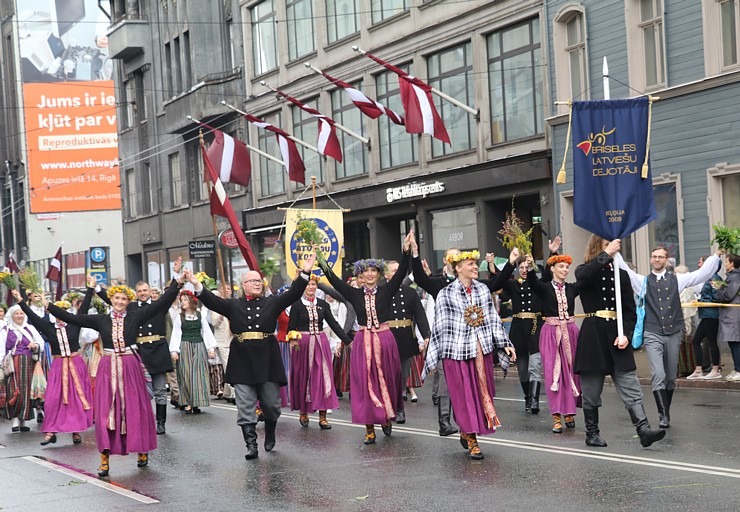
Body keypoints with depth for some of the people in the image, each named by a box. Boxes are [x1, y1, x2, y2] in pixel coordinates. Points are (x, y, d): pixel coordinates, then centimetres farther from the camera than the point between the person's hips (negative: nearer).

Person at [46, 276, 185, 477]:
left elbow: (161, 303, -3)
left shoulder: (135, 316, 2)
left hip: (131, 367, -1)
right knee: (105, 411, -2)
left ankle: (142, 451, 22)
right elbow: (72, 318, 5)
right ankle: (105, 458, -1)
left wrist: (177, 283, -10)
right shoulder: (101, 320, 5)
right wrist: (48, 306, 2)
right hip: (108, 368, 1)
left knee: (135, 409, 6)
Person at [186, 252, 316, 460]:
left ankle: (270, 433, 32)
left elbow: (293, 294, 1)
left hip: (267, 361, 0)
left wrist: (305, 273, -10)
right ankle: (251, 445, 1)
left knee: (271, 403, 5)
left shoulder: (272, 302, 10)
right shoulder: (234, 305, 9)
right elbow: (213, 302, -3)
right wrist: (197, 286, -19)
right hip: (242, 363, 0)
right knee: (245, 407, -2)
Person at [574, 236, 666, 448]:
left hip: (616, 335, 2)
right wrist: (606, 254, -22)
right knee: (591, 390, 4)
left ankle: (643, 430, -15)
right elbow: (583, 277, -24)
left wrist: (626, 334, -7)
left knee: (630, 388, -7)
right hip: (593, 336, -2)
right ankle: (591, 433, 17)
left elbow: (630, 311, 9)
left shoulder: (621, 274, 12)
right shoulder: (585, 271, 4)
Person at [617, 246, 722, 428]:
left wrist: (717, 255, -2)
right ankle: (664, 416, -14)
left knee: (671, 377, 10)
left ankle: (666, 412, 25)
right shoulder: (642, 281, 7)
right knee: (658, 376, -15)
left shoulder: (677, 280, 9)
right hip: (653, 334, -2)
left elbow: (704, 273, 5)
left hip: (674, 333, 2)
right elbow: (624, 270, -3)